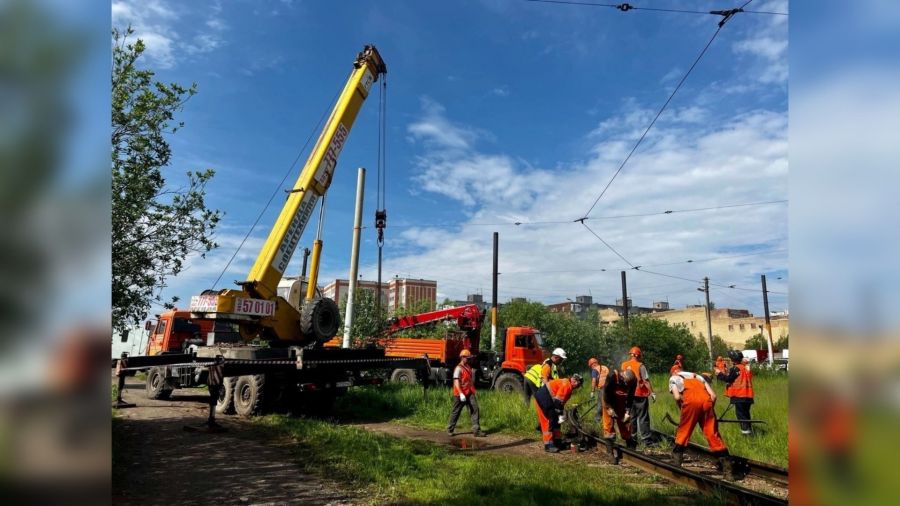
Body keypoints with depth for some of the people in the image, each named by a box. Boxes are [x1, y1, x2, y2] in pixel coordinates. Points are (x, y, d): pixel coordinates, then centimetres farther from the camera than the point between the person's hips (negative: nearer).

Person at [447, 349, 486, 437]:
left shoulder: (469, 367, 13)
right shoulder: (458, 368, -12)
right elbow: (456, 382, -20)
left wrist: (473, 390, 21)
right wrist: (461, 394, -26)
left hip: (469, 393, 7)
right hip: (460, 394, -7)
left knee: (475, 409, -4)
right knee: (455, 412, 6)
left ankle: (476, 430, -4)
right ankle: (450, 430, 21)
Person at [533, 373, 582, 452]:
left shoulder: (569, 387, 14)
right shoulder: (566, 385, -19)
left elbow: (562, 401, 20)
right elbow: (558, 401, -25)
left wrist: (560, 414, 20)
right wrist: (560, 415, -21)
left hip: (547, 400, 11)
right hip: (543, 399, -11)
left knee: (555, 420, 16)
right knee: (548, 422, -7)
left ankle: (557, 442, 25)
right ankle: (548, 445, -1)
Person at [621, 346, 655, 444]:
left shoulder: (623, 365, 2)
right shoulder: (640, 366, -12)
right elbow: (646, 381, -14)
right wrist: (652, 393, -7)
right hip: (640, 394, -4)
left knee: (631, 416, 15)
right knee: (643, 417, 2)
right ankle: (646, 439, 2)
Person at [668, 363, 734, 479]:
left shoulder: (673, 378, 25)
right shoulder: (698, 376, 36)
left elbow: (677, 397, 5)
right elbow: (713, 395, 21)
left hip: (691, 401, -3)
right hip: (706, 400, 3)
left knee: (682, 433, 12)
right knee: (713, 435, 7)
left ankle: (676, 464, 18)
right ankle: (728, 471, 6)